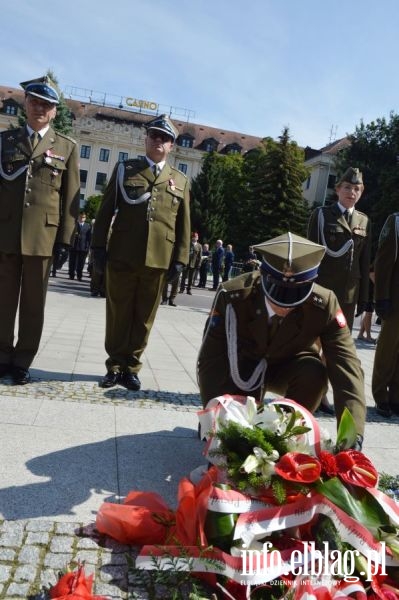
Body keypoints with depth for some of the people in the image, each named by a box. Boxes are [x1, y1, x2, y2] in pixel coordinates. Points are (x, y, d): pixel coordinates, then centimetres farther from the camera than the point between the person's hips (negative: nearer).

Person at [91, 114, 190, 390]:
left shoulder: (181, 181, 13)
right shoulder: (124, 169, 11)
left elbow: (184, 223, 10)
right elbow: (106, 210, 7)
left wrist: (180, 259, 2)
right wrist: (99, 247, -1)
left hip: (159, 259, 1)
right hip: (122, 255, -1)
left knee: (144, 316, 6)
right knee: (118, 313, 6)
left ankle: (131, 367, 17)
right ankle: (115, 366, 18)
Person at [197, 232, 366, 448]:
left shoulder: (324, 305, -30)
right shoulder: (232, 295, -32)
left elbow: (347, 368, -34)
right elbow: (210, 360, -28)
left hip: (288, 368, 1)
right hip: (241, 369, -1)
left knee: (314, 373, -32)